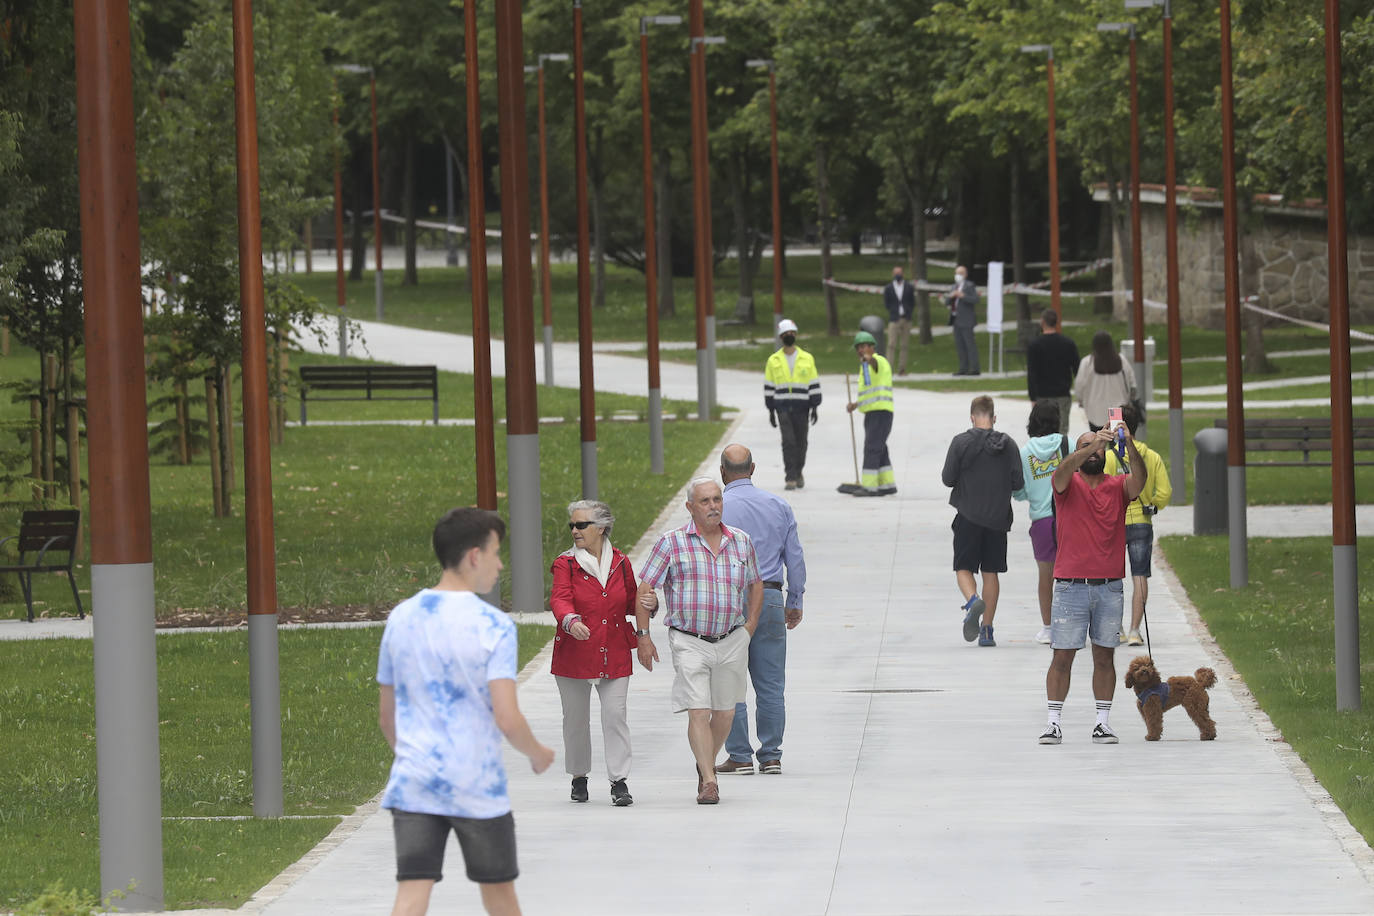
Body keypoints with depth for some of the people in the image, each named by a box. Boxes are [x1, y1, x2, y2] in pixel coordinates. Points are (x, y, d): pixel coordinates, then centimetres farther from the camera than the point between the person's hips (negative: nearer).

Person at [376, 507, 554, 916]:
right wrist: (539, 755, 3)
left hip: (412, 786, 3)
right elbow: (508, 720, -16)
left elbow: (386, 718, 12)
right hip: (478, 789, -3)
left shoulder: (401, 618, 5)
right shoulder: (493, 626, -11)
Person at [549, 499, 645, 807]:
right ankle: (579, 778, 25)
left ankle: (619, 782, -3)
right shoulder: (566, 564, -2)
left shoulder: (620, 563, 6)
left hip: (614, 655, 1)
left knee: (615, 715, -6)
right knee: (576, 718, 8)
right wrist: (571, 621, -38)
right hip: (575, 654, -1)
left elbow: (631, 602, 18)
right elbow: (560, 599, -17)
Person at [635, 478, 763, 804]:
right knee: (698, 712, -12)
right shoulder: (672, 543, -4)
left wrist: (750, 627, 12)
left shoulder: (741, 541, 6)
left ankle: (707, 764, 35)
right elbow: (644, 589, -1)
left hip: (731, 642, 3)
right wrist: (643, 637, -5)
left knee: (725, 713, 11)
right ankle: (709, 783, -11)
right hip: (689, 642, -3)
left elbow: (755, 584, 21)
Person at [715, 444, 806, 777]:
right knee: (771, 685, 7)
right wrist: (795, 602, 19)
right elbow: (795, 559, 10)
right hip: (770, 599, 4)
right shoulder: (779, 506, 6)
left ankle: (740, 757, 2)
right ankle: (771, 756, 9)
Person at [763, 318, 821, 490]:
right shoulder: (774, 360, 5)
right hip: (782, 407, -1)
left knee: (800, 442, 8)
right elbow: (769, 386, 8)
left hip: (801, 407, 1)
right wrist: (771, 411, 5)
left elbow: (814, 385, 5)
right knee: (788, 441, -13)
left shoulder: (807, 359, 4)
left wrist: (814, 408, -1)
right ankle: (790, 478, -14)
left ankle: (798, 473, 29)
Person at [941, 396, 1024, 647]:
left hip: (968, 516, -2)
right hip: (998, 517, 2)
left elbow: (948, 479, -7)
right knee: (991, 571, 9)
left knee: (964, 567, 6)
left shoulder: (961, 442, -8)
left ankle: (972, 601, -25)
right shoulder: (1008, 444, -1)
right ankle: (986, 629, 8)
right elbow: (1018, 482, -2)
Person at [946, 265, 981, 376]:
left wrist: (962, 296, -28)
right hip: (957, 320, 8)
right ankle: (963, 369, 8)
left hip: (966, 320, -8)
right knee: (959, 345, 6)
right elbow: (947, 301, 14)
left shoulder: (970, 286, -5)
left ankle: (975, 369, -10)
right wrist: (950, 296, -8)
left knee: (970, 344, -9)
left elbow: (975, 300, -17)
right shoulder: (956, 286, 18)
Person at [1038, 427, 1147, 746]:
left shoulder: (1118, 487, 7)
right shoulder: (1068, 484, 4)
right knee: (1062, 656, -1)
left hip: (1109, 587, 2)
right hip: (1071, 585, -2)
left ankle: (1104, 721, 11)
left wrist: (1131, 449, -32)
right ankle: (1053, 722, 2)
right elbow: (1063, 471, -19)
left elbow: (1138, 481, -14)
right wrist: (1091, 445, -33)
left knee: (1104, 656, 6)